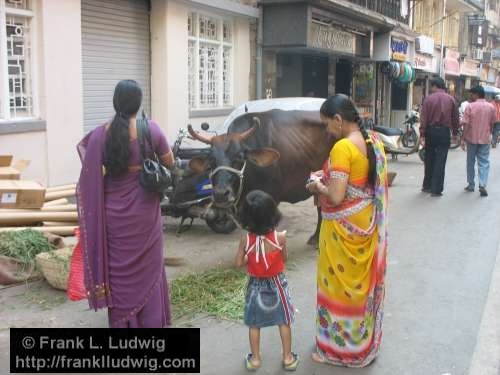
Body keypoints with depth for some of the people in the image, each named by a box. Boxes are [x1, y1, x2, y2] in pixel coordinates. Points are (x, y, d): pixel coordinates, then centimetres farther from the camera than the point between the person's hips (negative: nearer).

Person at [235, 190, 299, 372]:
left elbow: (239, 263, -9)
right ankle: (288, 357, 26)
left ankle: (255, 359, 27)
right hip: (276, 284, -1)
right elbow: (285, 258, -4)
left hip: (255, 285, 1)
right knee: (284, 322, 16)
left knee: (254, 324, 16)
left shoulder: (246, 240, -18)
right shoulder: (280, 237, -20)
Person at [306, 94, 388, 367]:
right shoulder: (375, 142, 3)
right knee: (362, 282, 20)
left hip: (344, 228, -8)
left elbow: (336, 196, -27)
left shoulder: (343, 147, -23)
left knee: (340, 285, 7)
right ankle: (365, 342, 35)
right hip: (368, 224, 8)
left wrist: (318, 187, -6)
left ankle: (338, 348, 22)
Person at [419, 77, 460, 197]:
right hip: (444, 132, 0)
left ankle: (427, 186, 22)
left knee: (429, 160, 14)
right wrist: (455, 132, 14)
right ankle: (436, 190, 0)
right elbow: (455, 118, 3)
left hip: (431, 131, 0)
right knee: (440, 161, 1)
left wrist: (422, 135, -5)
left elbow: (423, 118, -7)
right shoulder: (451, 99, 0)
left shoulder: (429, 99, -3)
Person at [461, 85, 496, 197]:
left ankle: (471, 184, 19)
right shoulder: (491, 107, 0)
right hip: (485, 139, 1)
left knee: (470, 162, 12)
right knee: (484, 162, 3)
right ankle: (482, 185, -11)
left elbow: (466, 124, -11)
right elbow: (492, 124, 6)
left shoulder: (470, 106, -8)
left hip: (471, 138, -1)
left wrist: (463, 139, -7)